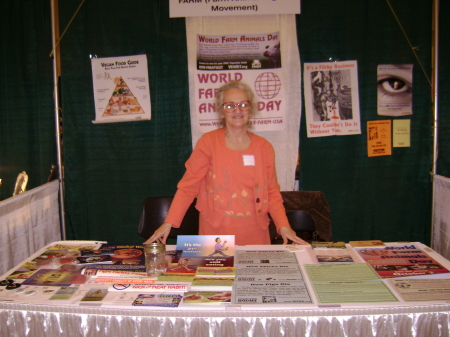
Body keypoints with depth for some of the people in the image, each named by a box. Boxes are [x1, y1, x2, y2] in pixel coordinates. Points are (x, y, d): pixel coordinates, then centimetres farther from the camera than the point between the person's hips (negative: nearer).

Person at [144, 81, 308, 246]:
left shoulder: (264, 147, 4)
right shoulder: (208, 142, -4)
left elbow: (272, 192, 8)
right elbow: (188, 186, -5)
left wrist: (283, 226, -5)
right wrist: (169, 223, -13)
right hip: (216, 232, -2)